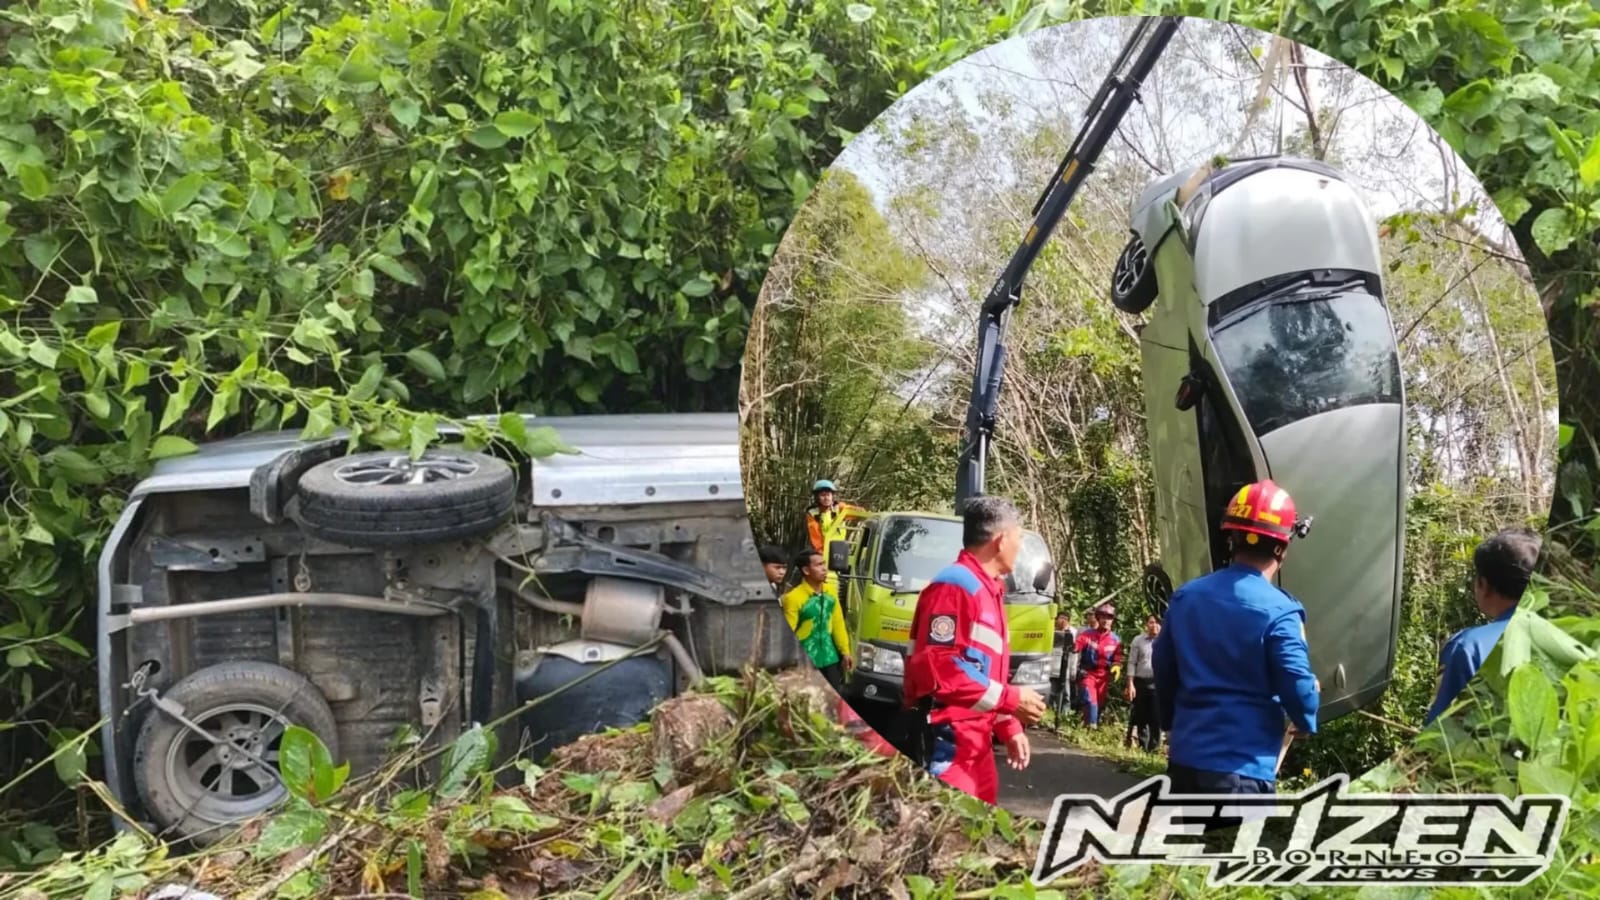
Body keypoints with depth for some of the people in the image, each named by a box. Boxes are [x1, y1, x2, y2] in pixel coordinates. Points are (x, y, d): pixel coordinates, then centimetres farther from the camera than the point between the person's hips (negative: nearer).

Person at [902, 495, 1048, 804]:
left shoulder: (988, 591, 19)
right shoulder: (955, 585, -13)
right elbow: (936, 668, -22)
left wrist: (1009, 728, 18)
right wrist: (1009, 698, -17)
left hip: (976, 741, 10)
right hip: (947, 742, -10)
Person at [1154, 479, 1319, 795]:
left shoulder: (1186, 596, 4)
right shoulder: (1277, 612, -14)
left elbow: (1163, 667, 13)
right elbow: (1298, 686, -14)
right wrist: (1306, 722, 9)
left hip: (1185, 756, 6)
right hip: (1242, 766, -6)